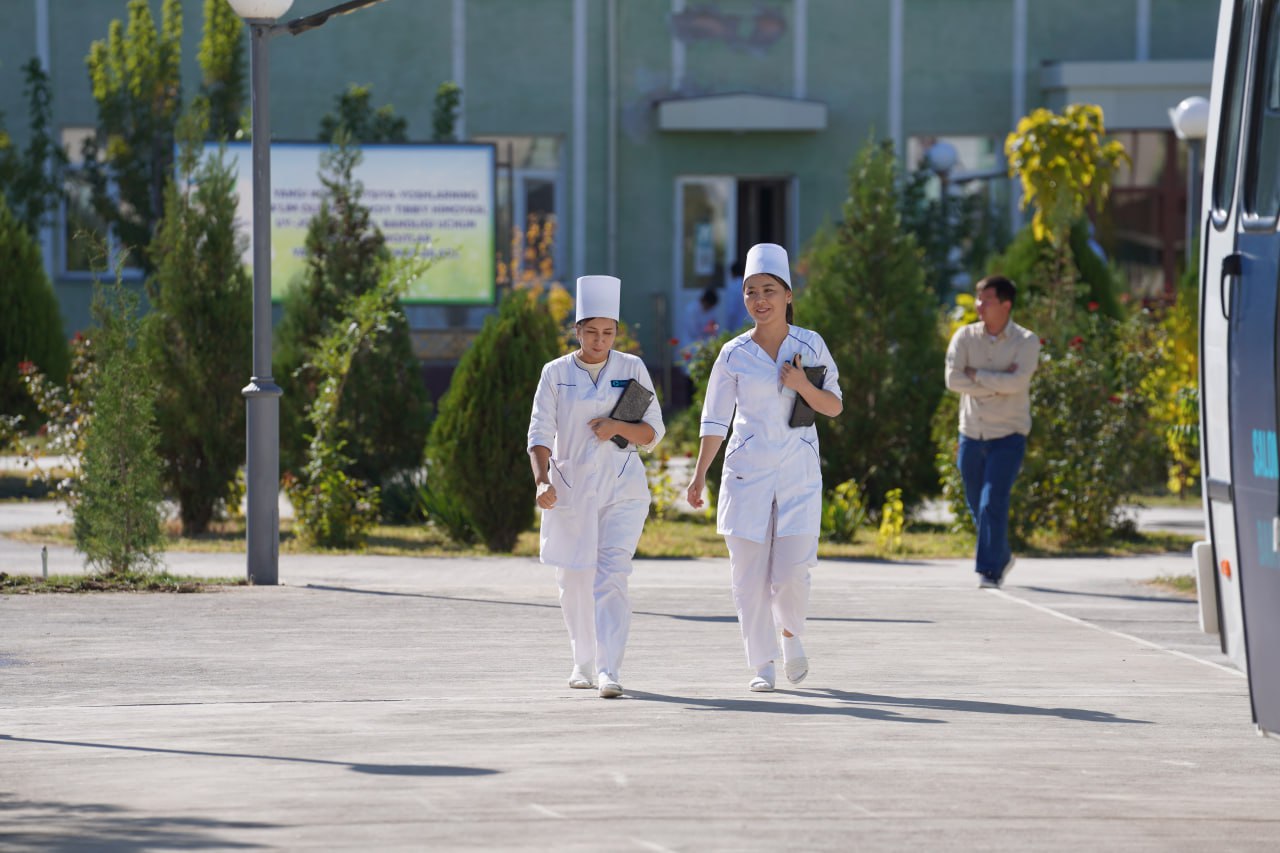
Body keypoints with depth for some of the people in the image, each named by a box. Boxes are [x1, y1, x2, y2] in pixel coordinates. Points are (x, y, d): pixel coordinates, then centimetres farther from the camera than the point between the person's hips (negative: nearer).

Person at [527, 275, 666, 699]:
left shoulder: (631, 369, 3)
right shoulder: (556, 373, 2)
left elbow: (654, 433, 5)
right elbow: (540, 434, -2)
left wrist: (618, 427, -15)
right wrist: (542, 481, -19)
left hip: (622, 488, -1)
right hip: (570, 489, 1)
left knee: (612, 577, -14)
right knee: (575, 583, 8)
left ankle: (609, 670, -21)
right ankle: (583, 663, 27)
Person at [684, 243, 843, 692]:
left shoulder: (810, 345, 2)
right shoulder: (734, 354, 1)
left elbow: (834, 406, 5)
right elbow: (715, 420, 3)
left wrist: (803, 386, -14)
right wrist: (699, 474, -5)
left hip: (799, 472, 0)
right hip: (747, 471, 0)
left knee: (791, 572, -7)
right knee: (749, 573, -2)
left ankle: (791, 633, 24)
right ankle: (761, 666, 8)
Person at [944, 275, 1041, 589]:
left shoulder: (1026, 342, -6)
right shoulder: (965, 337, 1)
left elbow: (1018, 382, -21)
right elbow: (953, 379, -12)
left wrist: (976, 375, -13)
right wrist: (997, 383, -15)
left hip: (1008, 436, -4)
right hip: (972, 434, 4)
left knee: (993, 505, -16)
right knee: (978, 508, 12)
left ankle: (989, 572, -12)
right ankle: (1002, 557, 34)